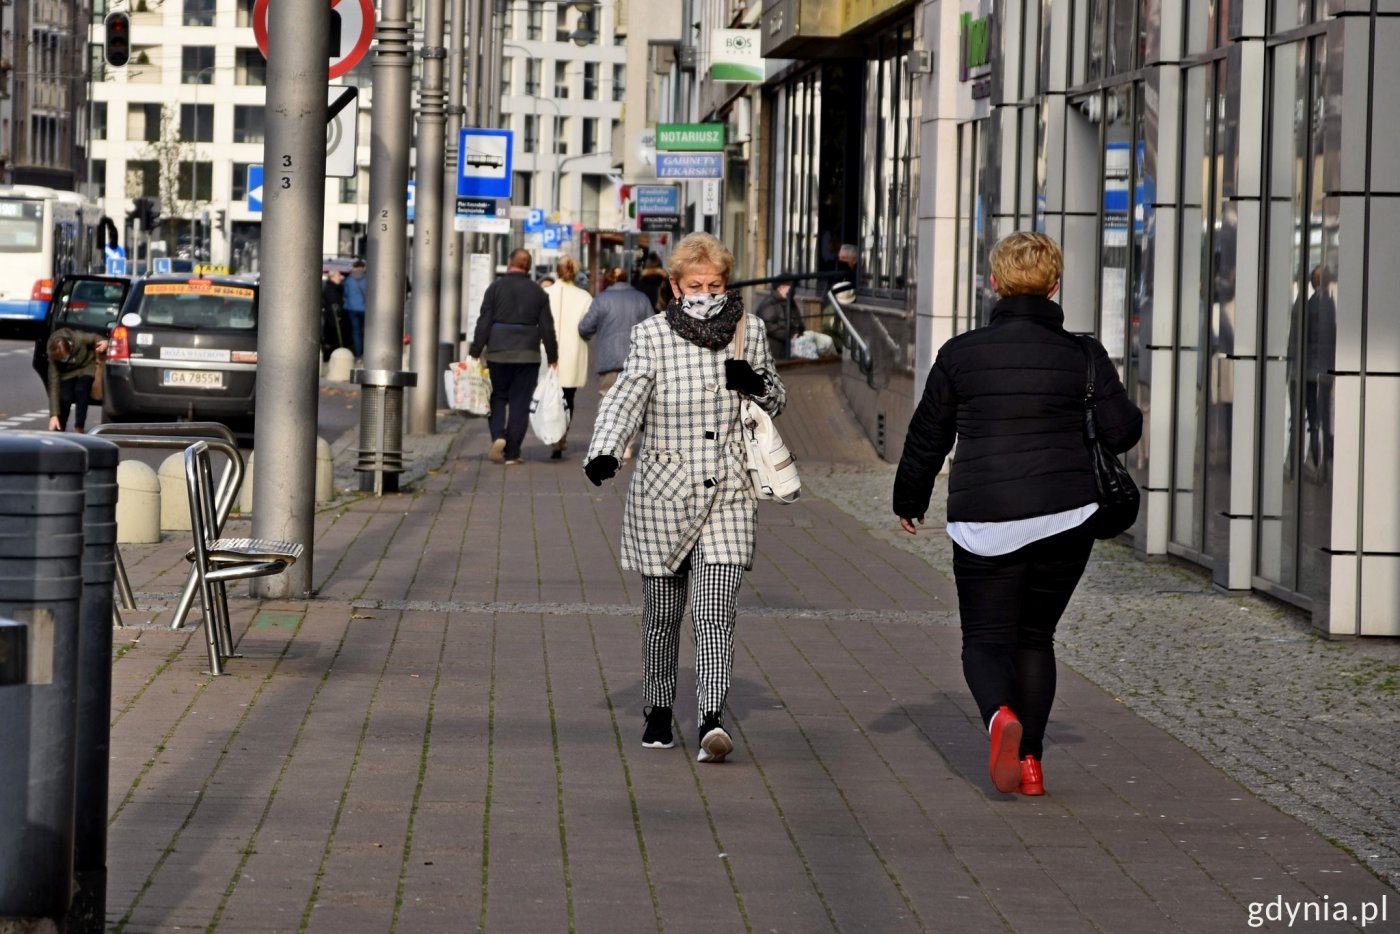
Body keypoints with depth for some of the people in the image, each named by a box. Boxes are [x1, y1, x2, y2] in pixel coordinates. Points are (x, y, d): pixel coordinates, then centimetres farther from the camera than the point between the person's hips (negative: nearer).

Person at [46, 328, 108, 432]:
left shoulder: (80, 339, -31)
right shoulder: (53, 357, -27)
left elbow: (95, 339, -8)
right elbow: (53, 386, -26)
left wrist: (104, 343, -33)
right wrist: (54, 415, -31)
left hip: (86, 367, -1)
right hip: (68, 373, 1)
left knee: (80, 390, -30)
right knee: (65, 397, -25)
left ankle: (79, 430, -22)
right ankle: (58, 430, -2)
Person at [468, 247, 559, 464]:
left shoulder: (495, 288, -2)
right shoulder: (538, 292, 4)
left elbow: (484, 323, -5)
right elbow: (547, 328, 5)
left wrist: (474, 352, -3)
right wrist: (553, 357, 12)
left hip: (498, 353, -1)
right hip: (528, 355, 1)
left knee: (498, 397, 14)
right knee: (520, 402, 3)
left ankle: (498, 435, -10)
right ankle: (512, 453, 1)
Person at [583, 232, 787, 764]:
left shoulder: (748, 331, 2)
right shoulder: (653, 337, -7)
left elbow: (777, 401, 15)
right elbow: (623, 400, -18)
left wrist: (757, 385, -9)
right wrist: (603, 452, -36)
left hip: (727, 499, 1)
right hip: (662, 498, -1)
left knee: (715, 613, -14)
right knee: (662, 614, 12)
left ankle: (712, 722, -22)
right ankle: (657, 713, 31)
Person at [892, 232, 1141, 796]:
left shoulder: (961, 354, 0)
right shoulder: (1082, 355, -1)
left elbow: (927, 437, 8)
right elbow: (1122, 431, -1)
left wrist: (910, 501, 24)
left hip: (983, 521, -1)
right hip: (1065, 518, 1)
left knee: (987, 641, 6)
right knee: (1035, 636, 17)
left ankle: (1000, 714, -26)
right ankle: (1030, 762, 12)